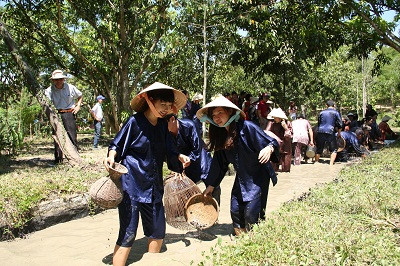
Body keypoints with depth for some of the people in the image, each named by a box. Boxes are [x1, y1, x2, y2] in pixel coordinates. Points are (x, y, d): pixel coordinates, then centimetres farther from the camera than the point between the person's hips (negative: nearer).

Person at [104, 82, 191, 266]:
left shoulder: (162, 125, 6)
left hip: (153, 186, 6)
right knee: (128, 234, -4)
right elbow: (117, 145, -5)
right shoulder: (135, 122, -11)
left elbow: (169, 152, 14)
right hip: (131, 184, -6)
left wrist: (180, 157, -4)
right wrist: (111, 156, -24)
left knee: (158, 231, 14)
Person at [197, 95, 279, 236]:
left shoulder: (246, 127, -19)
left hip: (258, 177, -6)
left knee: (252, 214, -8)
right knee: (235, 211, 6)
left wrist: (269, 149, -40)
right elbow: (220, 162, 11)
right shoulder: (220, 135, 2)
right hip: (241, 178, 7)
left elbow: (272, 143, -17)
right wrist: (211, 185, 13)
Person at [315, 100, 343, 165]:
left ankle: (316, 162, 19)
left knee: (319, 149, 14)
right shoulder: (336, 112, 5)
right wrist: (339, 133, 16)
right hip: (330, 132, -3)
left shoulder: (322, 112, 15)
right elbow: (339, 124, 3)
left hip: (321, 131, 3)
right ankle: (331, 164, -5)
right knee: (334, 149, 6)